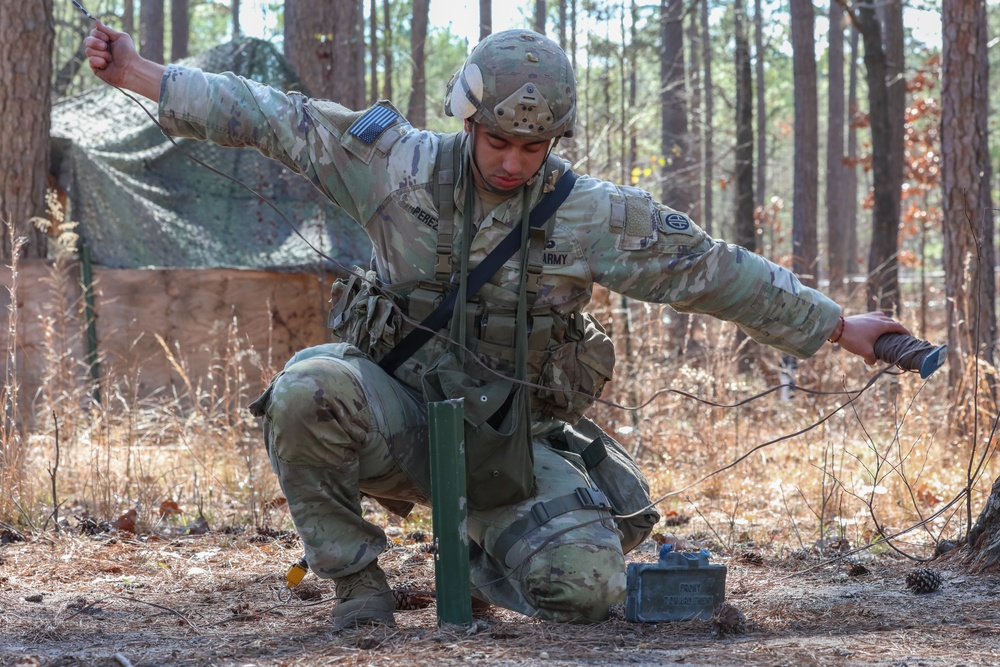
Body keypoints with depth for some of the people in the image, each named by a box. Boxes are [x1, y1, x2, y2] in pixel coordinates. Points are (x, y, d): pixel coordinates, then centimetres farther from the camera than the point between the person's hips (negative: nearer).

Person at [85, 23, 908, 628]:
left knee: (587, 586, -22)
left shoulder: (594, 216, -7)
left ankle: (484, 556, 16)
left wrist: (840, 328, 2)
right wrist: (138, 75, -7)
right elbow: (272, 117, -4)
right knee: (309, 391, -34)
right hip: (400, 417, -1)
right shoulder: (400, 166, -7)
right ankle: (355, 577, -12)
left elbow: (722, 273, -1)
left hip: (515, 444, 1)